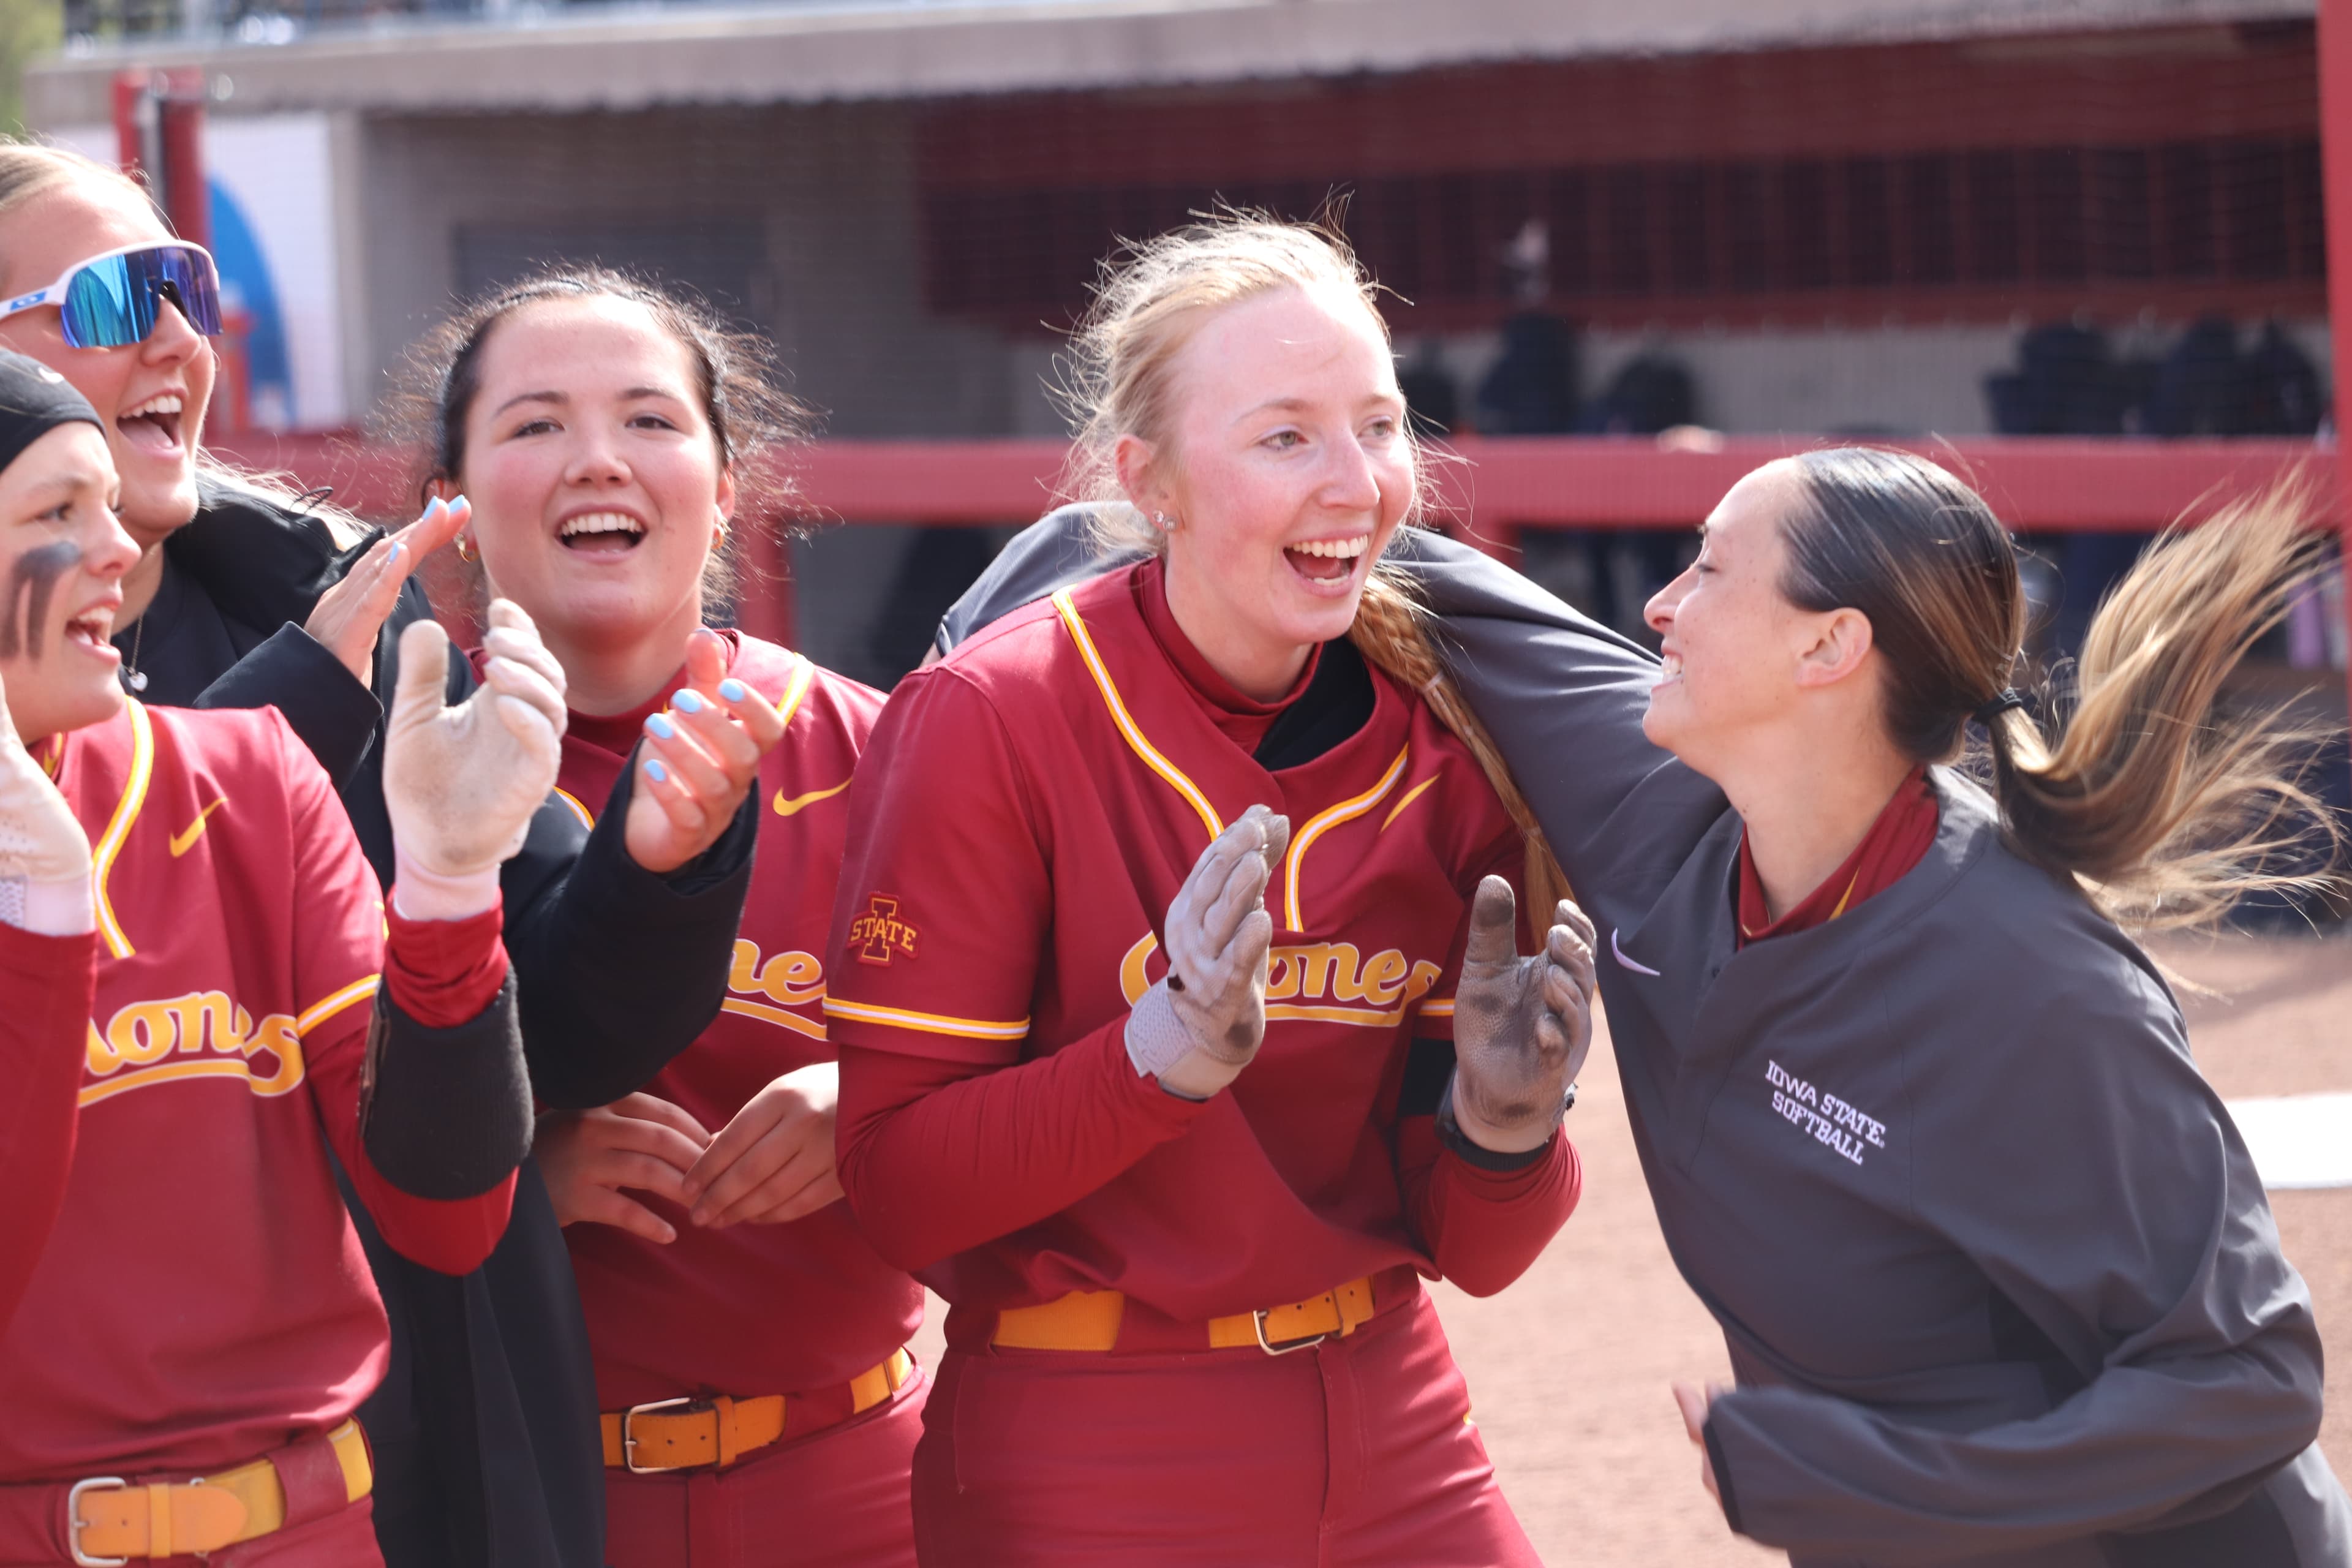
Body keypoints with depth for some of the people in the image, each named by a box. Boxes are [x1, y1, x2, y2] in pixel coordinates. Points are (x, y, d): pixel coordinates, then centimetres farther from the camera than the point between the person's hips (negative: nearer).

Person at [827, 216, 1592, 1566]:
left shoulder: (1443, 746, -1)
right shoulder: (988, 721, -13)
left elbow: (1470, 1250, 2)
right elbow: (901, 1195, -15)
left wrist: (1501, 1125, -17)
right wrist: (1162, 1057, -27)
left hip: (1397, 1455, 4)